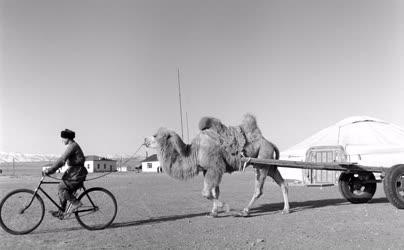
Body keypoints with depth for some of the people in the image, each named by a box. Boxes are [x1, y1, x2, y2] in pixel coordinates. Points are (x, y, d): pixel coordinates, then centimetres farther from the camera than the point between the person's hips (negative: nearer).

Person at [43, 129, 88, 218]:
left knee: (61, 187, -15)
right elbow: (62, 160, 22)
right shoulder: (71, 146, 18)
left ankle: (75, 203, -5)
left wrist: (50, 170, -23)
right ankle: (61, 212, 19)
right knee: (62, 189, 11)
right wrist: (51, 169, 18)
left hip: (77, 172, -10)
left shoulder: (72, 146, -16)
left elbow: (62, 160, -24)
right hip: (74, 171, 10)